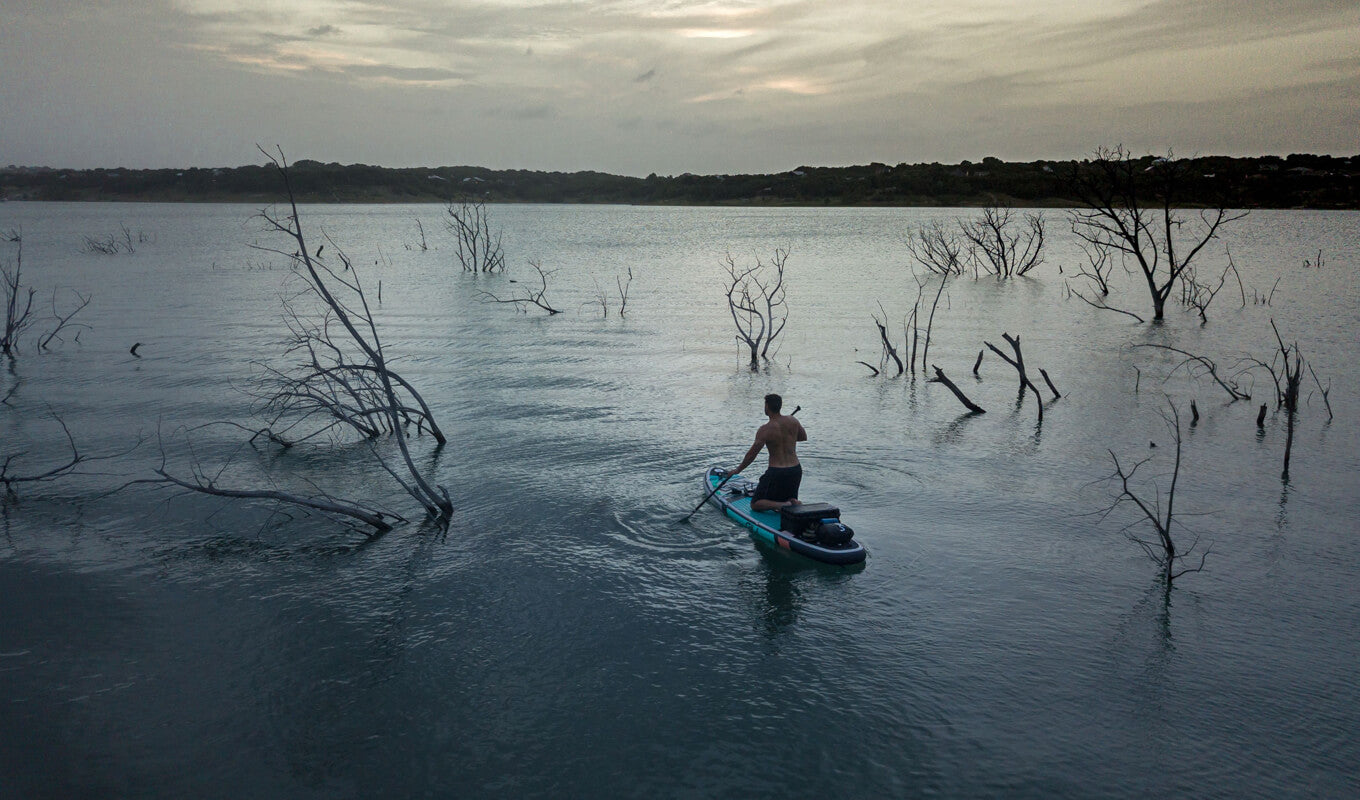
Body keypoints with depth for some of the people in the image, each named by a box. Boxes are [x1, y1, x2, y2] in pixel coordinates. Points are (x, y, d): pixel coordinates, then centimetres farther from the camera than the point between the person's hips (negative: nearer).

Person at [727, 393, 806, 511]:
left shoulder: (765, 430, -14)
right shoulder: (792, 420, 0)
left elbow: (752, 454, -11)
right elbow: (804, 437, 19)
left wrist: (737, 470, 2)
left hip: (776, 472, -6)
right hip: (796, 471, 6)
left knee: (755, 505, 6)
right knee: (790, 499, 30)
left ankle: (784, 505, -18)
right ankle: (793, 503, -6)